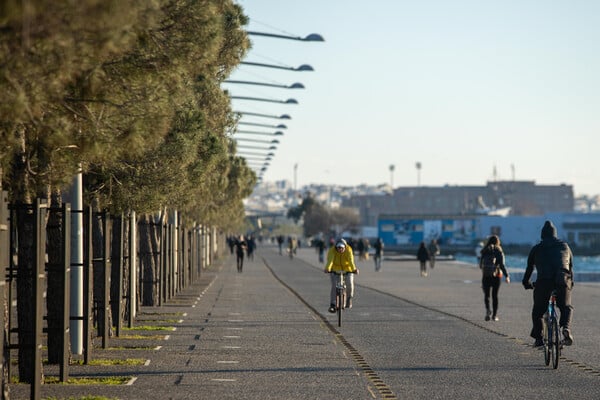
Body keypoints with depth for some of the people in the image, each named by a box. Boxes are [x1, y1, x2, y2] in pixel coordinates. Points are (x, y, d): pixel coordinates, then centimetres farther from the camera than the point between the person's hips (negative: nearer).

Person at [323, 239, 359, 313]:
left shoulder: (348, 250, -24)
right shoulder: (332, 251, -23)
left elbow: (351, 261, -39)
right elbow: (330, 260, -40)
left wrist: (354, 269, -58)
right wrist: (327, 269, -59)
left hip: (347, 269, 0)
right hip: (335, 270, 0)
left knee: (349, 284, -18)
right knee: (334, 286, -15)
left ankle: (349, 298, 12)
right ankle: (332, 305, -11)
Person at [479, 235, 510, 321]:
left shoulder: (484, 252, 1)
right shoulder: (499, 252, -5)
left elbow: (480, 265, 6)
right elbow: (502, 265, -13)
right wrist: (507, 276, -9)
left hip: (486, 276, 1)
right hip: (497, 275, -1)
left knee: (486, 295, 10)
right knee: (495, 296, 11)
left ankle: (488, 309, -17)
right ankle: (494, 315, 12)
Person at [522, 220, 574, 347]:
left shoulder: (536, 249, 17)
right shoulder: (565, 246, 22)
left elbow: (529, 268, 22)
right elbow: (571, 266, 27)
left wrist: (526, 282, 37)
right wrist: (570, 283, 39)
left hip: (543, 281, -1)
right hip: (563, 280, 1)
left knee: (537, 311, 14)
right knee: (566, 307, 18)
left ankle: (539, 338, 5)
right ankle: (566, 327, -10)